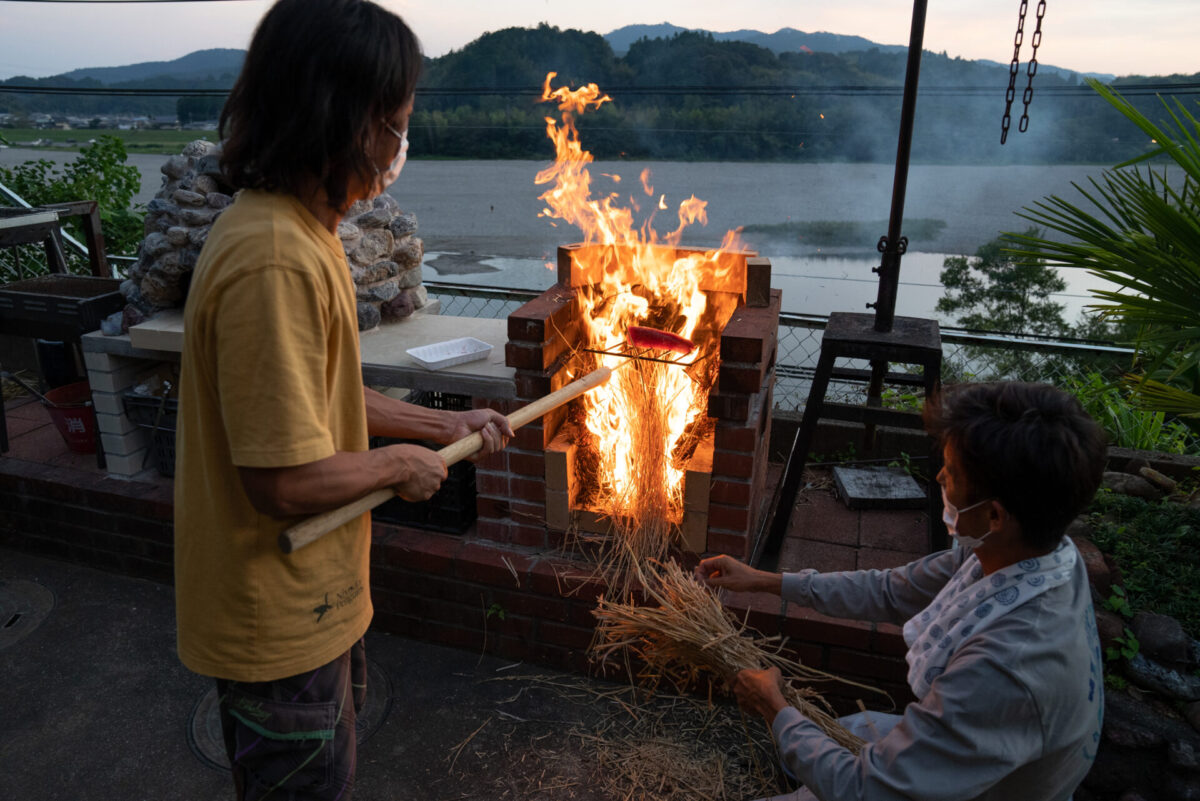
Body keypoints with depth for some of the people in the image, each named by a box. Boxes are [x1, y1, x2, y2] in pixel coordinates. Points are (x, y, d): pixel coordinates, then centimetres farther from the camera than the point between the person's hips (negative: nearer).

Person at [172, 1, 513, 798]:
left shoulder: (299, 232, 3)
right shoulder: (276, 262, -31)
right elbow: (286, 481, -30)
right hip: (279, 619, -9)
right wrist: (402, 465, -13)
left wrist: (447, 424, 10)